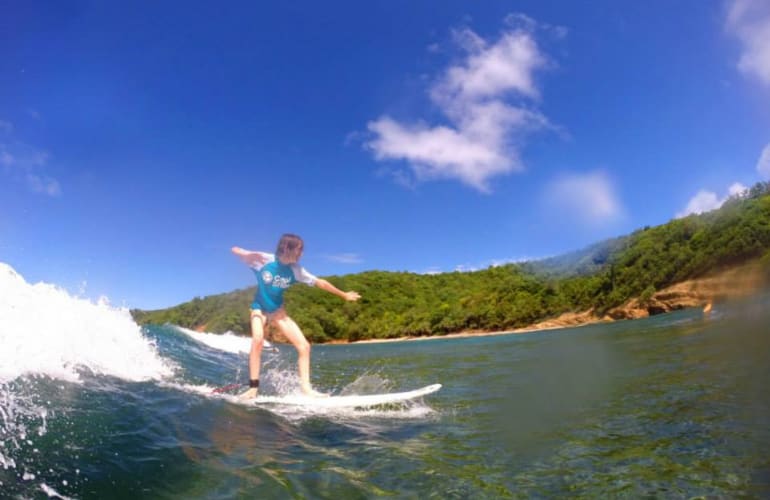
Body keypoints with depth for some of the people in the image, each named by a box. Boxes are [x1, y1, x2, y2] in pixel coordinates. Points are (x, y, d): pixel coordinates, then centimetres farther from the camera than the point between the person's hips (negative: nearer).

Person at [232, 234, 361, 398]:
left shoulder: (295, 270, -9)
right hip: (259, 309, -4)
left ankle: (306, 388, 2)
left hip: (278, 310, 4)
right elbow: (237, 251, -12)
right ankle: (253, 388, -25)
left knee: (304, 345, -7)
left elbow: (320, 283, -1)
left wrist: (344, 295, 5)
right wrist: (238, 250, -37)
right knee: (258, 339, -33)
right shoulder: (263, 260, -17)